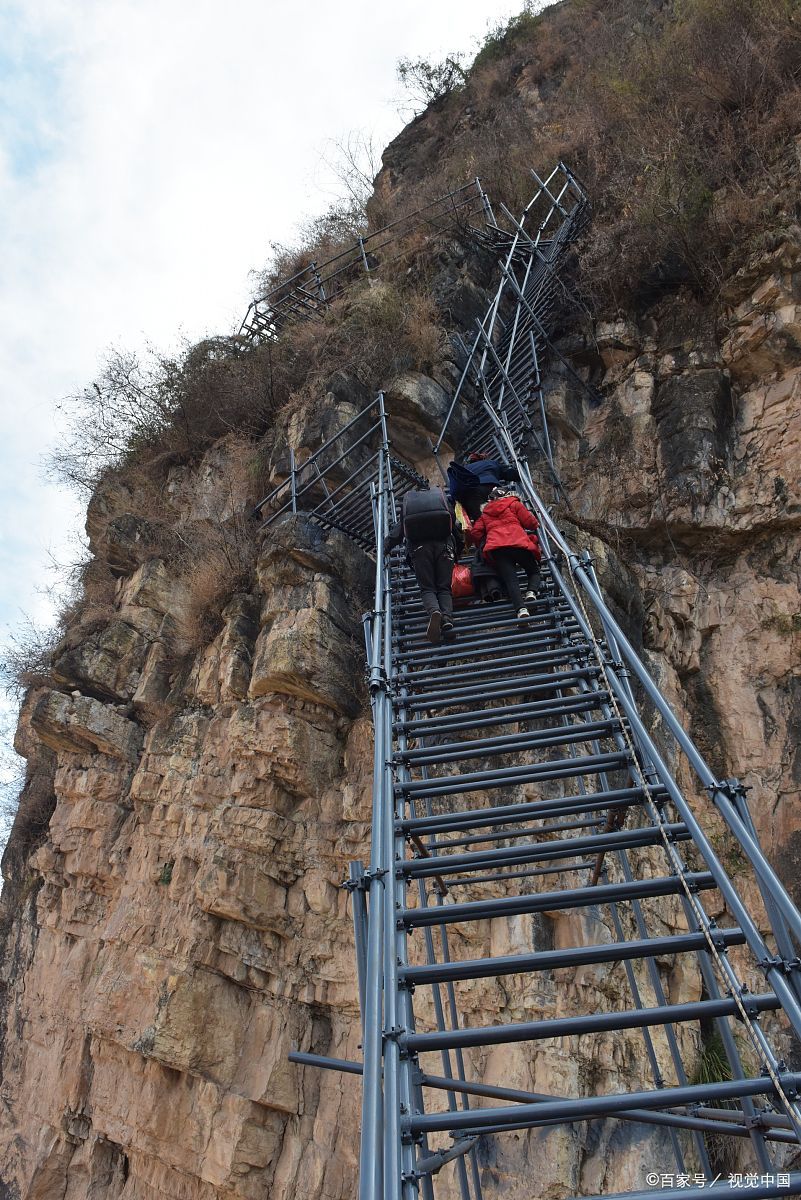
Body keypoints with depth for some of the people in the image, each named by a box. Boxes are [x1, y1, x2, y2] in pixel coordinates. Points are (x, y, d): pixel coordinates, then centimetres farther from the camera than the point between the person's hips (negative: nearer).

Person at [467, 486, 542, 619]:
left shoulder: (485, 513, 28)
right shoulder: (514, 504, 19)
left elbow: (474, 533, 18)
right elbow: (531, 523, 11)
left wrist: (483, 545, 34)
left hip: (496, 549, 2)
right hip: (519, 544, -1)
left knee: (510, 579, -9)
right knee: (534, 571, 18)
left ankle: (521, 608, -33)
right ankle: (531, 592, -13)